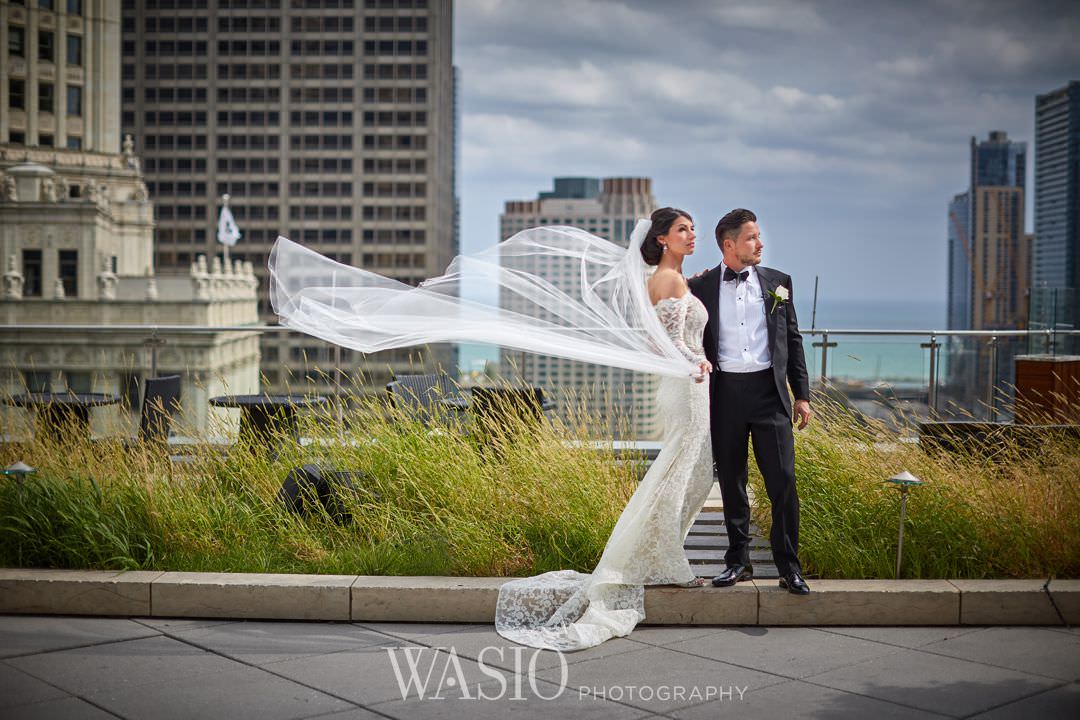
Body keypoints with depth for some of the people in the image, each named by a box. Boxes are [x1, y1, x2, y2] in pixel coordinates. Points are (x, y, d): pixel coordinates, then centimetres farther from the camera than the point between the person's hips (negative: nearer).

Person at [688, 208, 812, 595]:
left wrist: (802, 395, 6)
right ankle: (738, 561, 20)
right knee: (731, 483, 8)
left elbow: (793, 339, 11)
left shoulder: (778, 282, 9)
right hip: (725, 392, 0)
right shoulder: (701, 286, 4)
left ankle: (789, 567, 4)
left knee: (783, 481, -5)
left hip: (769, 391, 0)